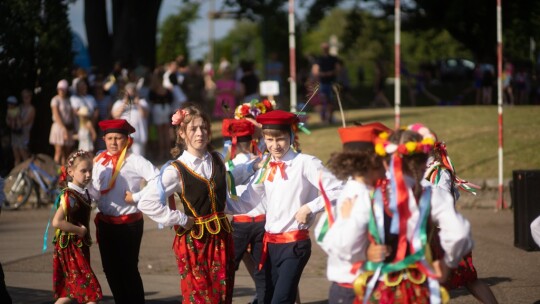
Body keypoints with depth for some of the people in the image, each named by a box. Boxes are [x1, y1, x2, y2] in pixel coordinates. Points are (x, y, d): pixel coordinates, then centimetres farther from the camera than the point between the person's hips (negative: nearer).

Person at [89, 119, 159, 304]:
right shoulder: (99, 161, 6)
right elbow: (96, 194, 4)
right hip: (105, 223, 6)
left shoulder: (134, 161, -12)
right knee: (110, 268, 12)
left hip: (128, 224, -6)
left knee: (128, 269, 0)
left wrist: (137, 196, -18)